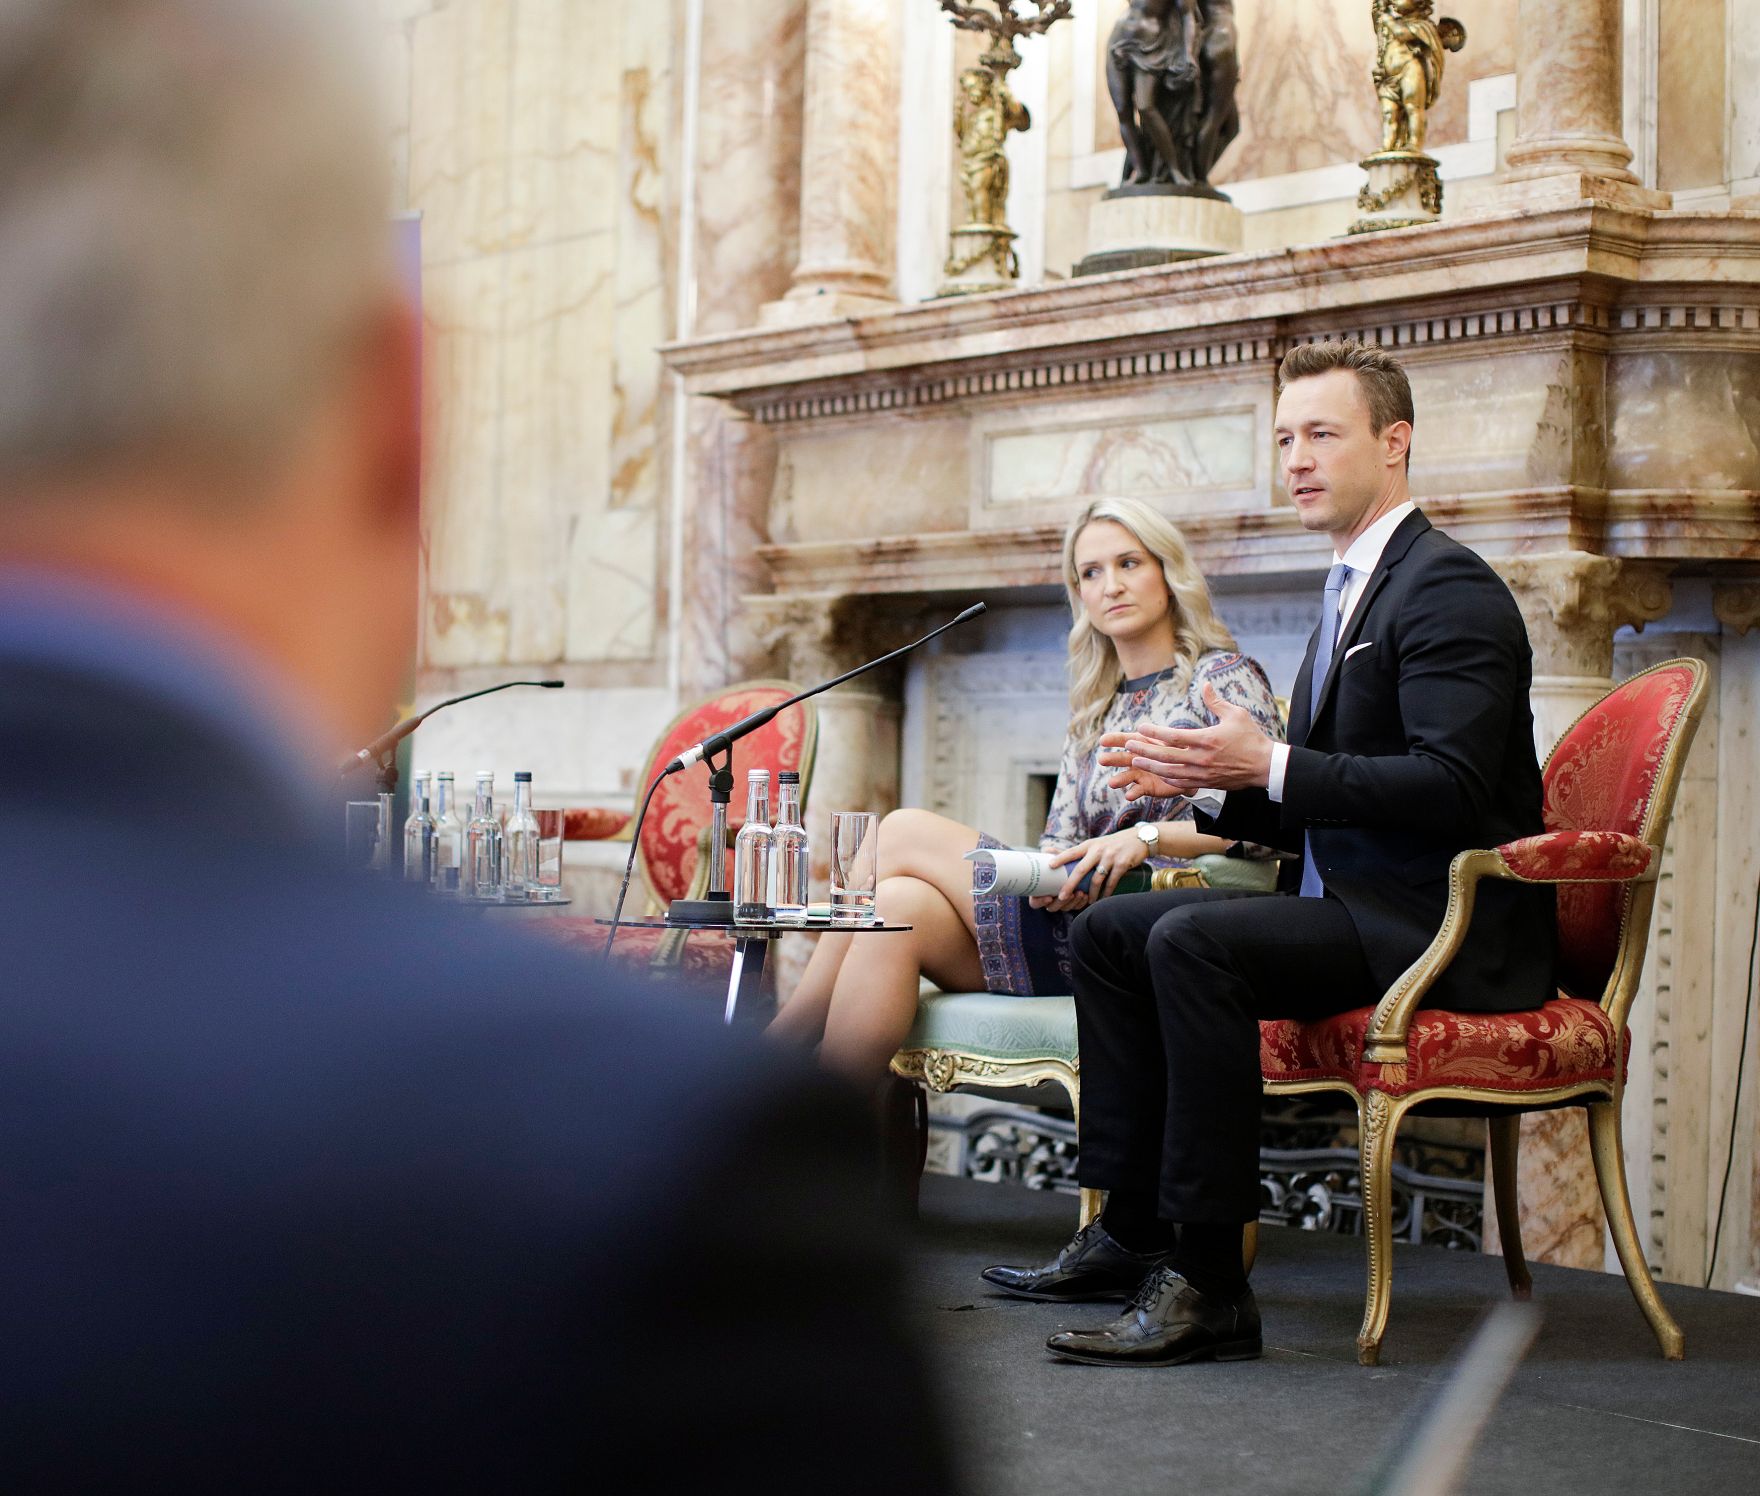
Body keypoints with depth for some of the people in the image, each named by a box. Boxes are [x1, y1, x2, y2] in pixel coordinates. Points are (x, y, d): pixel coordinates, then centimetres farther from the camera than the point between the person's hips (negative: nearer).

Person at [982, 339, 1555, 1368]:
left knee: (1191, 941, -29)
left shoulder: (1447, 589, -11)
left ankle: (1208, 1285, -26)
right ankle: (1132, 1232, 9)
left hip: (1439, 929, -11)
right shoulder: (1353, 592, 20)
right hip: (1357, 908, 11)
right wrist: (1206, 782, 3)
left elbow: (1453, 787, -24)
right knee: (1108, 931, 8)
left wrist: (1270, 767, -24)